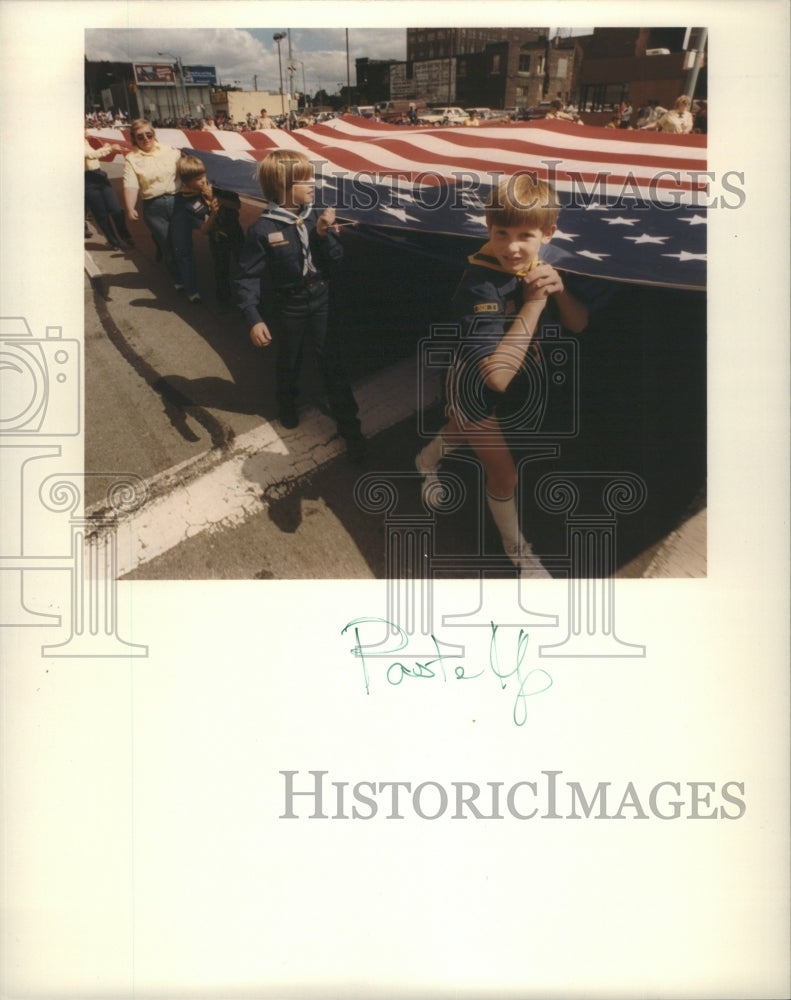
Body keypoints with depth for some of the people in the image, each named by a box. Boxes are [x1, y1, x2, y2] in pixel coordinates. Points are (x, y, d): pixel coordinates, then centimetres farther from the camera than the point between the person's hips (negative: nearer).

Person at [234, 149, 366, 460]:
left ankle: (349, 426, 10)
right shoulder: (262, 229, -19)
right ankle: (287, 405, 47)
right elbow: (248, 277, -17)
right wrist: (254, 319, -25)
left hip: (321, 300, 2)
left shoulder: (315, 217, -8)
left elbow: (335, 262, -7)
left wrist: (324, 234, -24)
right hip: (288, 307, -2)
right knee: (289, 363, 19)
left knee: (332, 363, 3)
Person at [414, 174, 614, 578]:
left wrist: (559, 290, -27)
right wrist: (534, 303, -40)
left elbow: (578, 324, -6)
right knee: (504, 474, 3)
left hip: (516, 389, 7)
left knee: (464, 432, 31)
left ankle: (426, 461, 64)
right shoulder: (481, 283, -36)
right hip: (474, 389, -7)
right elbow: (497, 375, -44)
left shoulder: (542, 266, -16)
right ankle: (516, 549, 30)